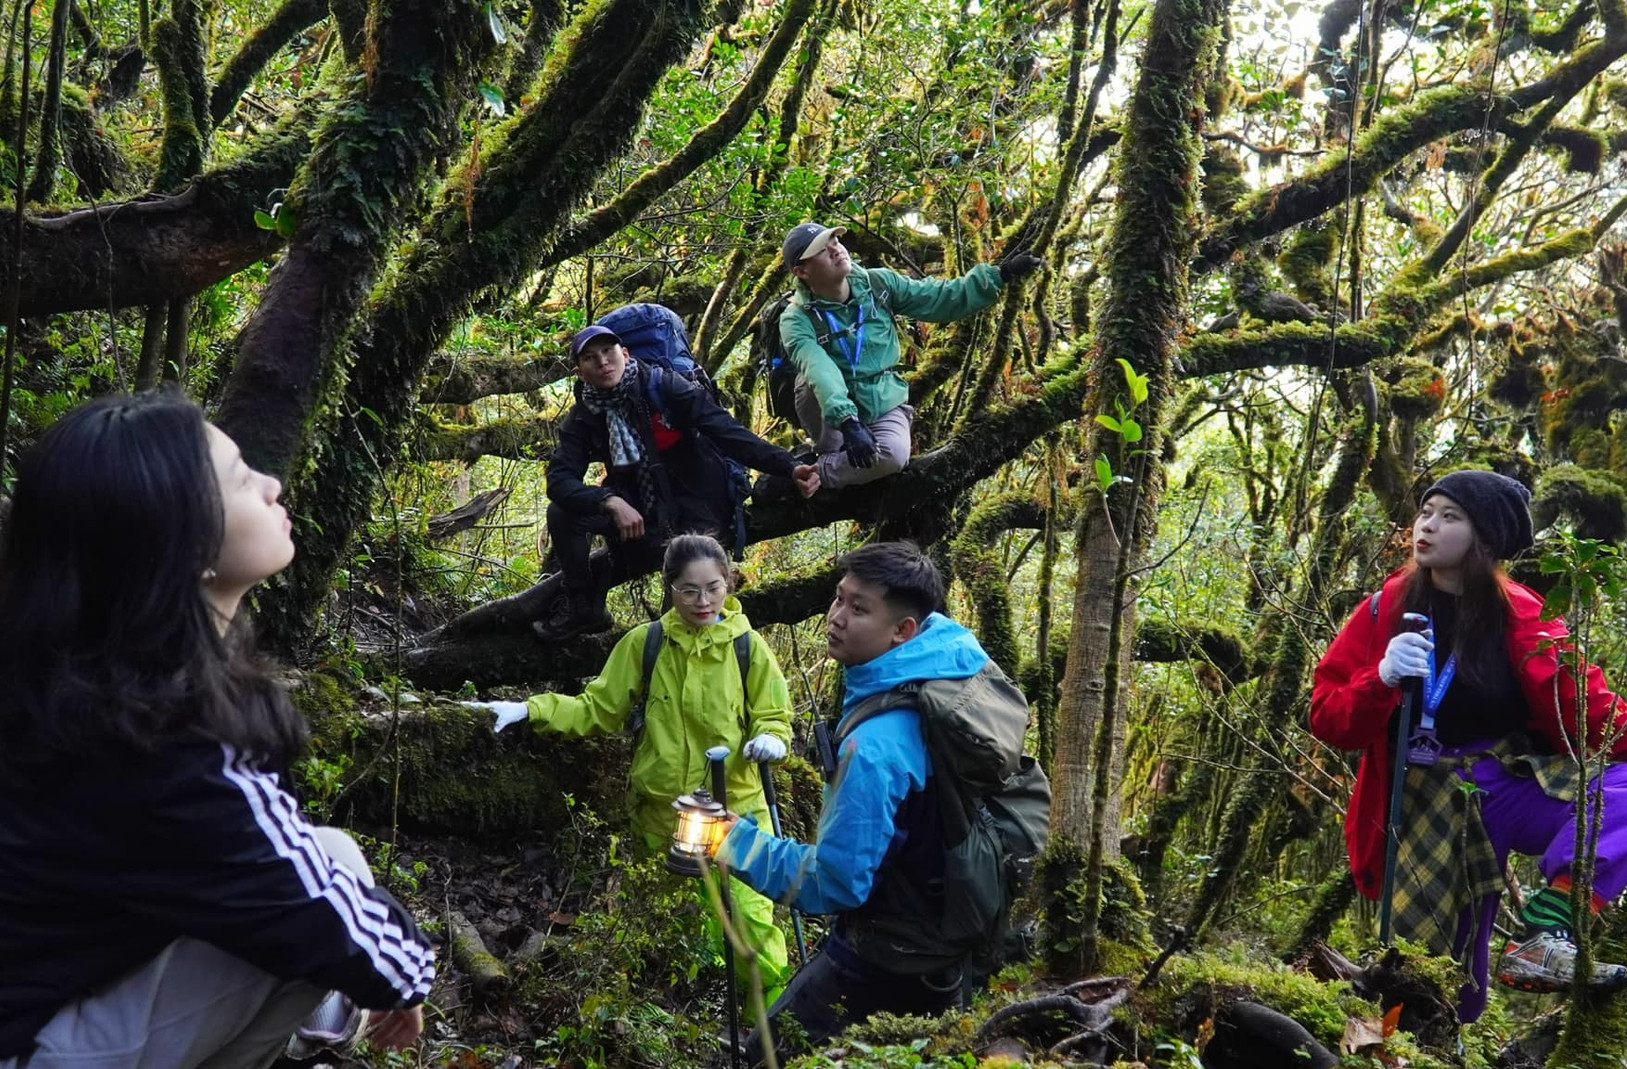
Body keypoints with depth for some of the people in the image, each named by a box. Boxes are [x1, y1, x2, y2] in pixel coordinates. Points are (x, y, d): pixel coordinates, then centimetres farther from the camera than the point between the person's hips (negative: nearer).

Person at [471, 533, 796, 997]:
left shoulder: (748, 646, -4)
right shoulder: (644, 643, -1)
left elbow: (773, 716, 2)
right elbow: (597, 709, 4)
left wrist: (769, 739, -22)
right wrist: (530, 709, -7)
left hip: (734, 807, -2)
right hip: (661, 808, 3)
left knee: (749, 910, -14)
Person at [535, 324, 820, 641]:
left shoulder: (664, 388, -15)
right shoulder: (583, 418, -5)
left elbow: (729, 433, -22)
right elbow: (559, 479, -16)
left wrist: (789, 467, -36)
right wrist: (612, 502, -35)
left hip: (695, 509, -4)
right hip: (637, 512, 4)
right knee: (562, 513, -17)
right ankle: (582, 606, 3)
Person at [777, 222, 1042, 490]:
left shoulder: (877, 283, -5)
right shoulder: (797, 320, -18)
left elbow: (942, 298, -1)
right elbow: (820, 372, -36)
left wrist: (999, 275, -11)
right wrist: (847, 421, -52)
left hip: (885, 404, 2)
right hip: (833, 417, -2)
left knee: (893, 455, -31)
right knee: (810, 380, -34)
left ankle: (820, 473, -12)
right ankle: (832, 452, -13)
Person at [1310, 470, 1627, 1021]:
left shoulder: (1519, 615, 2)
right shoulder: (1385, 610, 2)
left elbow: (1580, 707, -8)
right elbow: (1326, 719, -2)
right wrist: (1382, 680, -21)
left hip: (1520, 787, 1)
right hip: (1430, 807, -1)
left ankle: (1545, 935, -34)